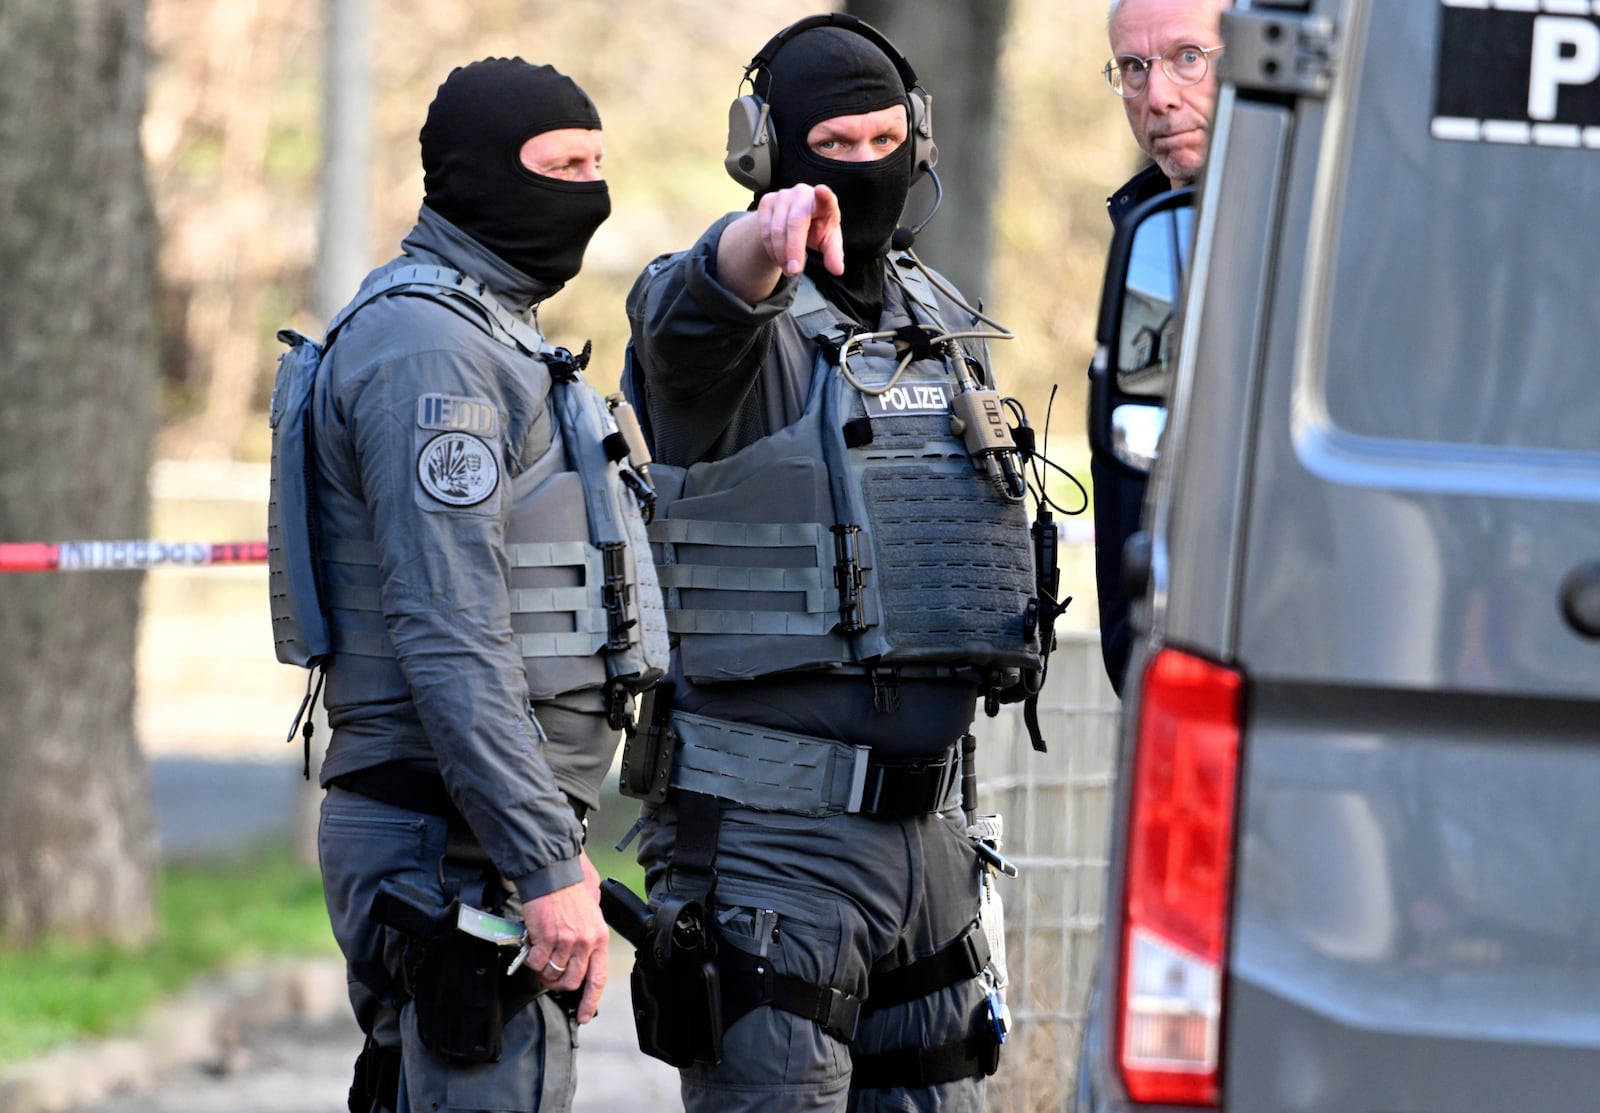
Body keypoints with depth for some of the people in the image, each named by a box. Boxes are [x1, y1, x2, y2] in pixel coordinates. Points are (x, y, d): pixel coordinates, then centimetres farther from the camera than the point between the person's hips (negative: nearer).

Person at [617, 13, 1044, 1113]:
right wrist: (762, 241, -57)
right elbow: (687, 315, -34)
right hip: (768, 823, -7)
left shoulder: (947, 322, 15)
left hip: (923, 813, 7)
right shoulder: (736, 316, -8)